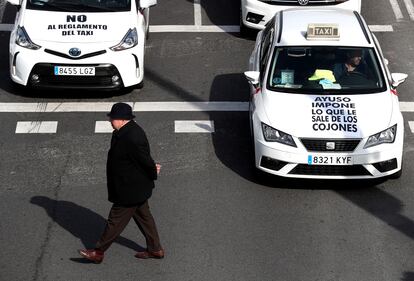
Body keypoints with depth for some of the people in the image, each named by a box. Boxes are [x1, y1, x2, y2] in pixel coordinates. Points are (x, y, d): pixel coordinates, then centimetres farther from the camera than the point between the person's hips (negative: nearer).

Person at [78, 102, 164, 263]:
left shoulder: (132, 138, -31)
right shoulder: (123, 132, 2)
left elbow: (145, 161, -23)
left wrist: (152, 173, -5)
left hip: (130, 190, -10)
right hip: (137, 188, 10)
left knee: (115, 221, 3)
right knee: (143, 216, 20)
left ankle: (98, 253, 16)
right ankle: (155, 250, 33)